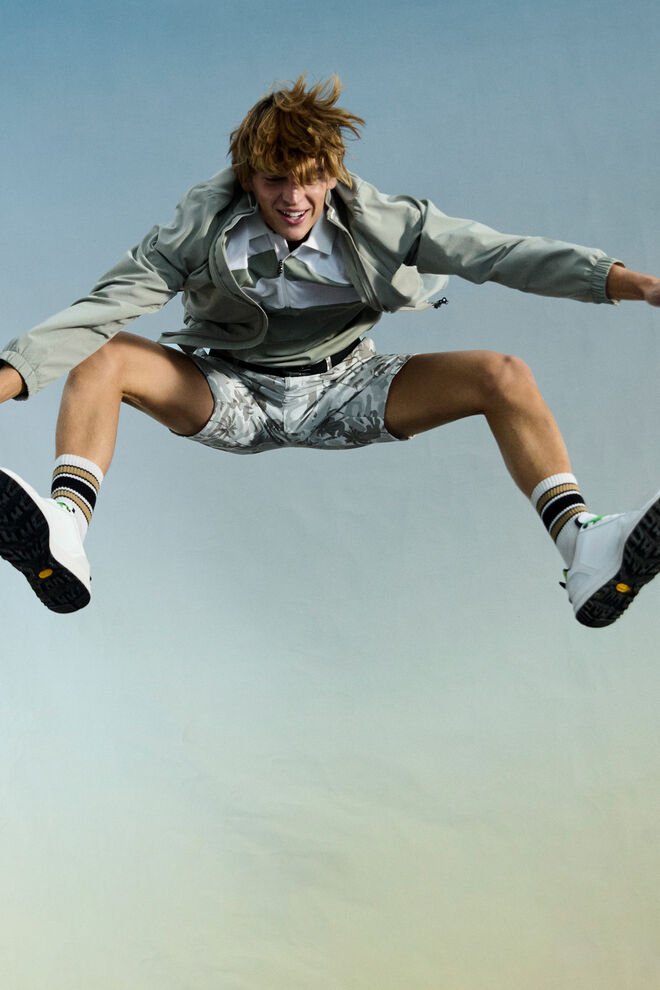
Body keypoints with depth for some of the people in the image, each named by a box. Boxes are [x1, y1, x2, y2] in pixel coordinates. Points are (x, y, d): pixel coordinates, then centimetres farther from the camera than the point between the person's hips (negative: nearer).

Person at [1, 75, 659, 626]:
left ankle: (586, 552, -32)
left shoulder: (380, 224, -13)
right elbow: (107, 304, -20)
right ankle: (64, 535, -45)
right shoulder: (203, 226, -15)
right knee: (98, 357, -24)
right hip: (232, 396, 0)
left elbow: (501, 254, -14)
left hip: (345, 391, 1)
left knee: (504, 376, -20)